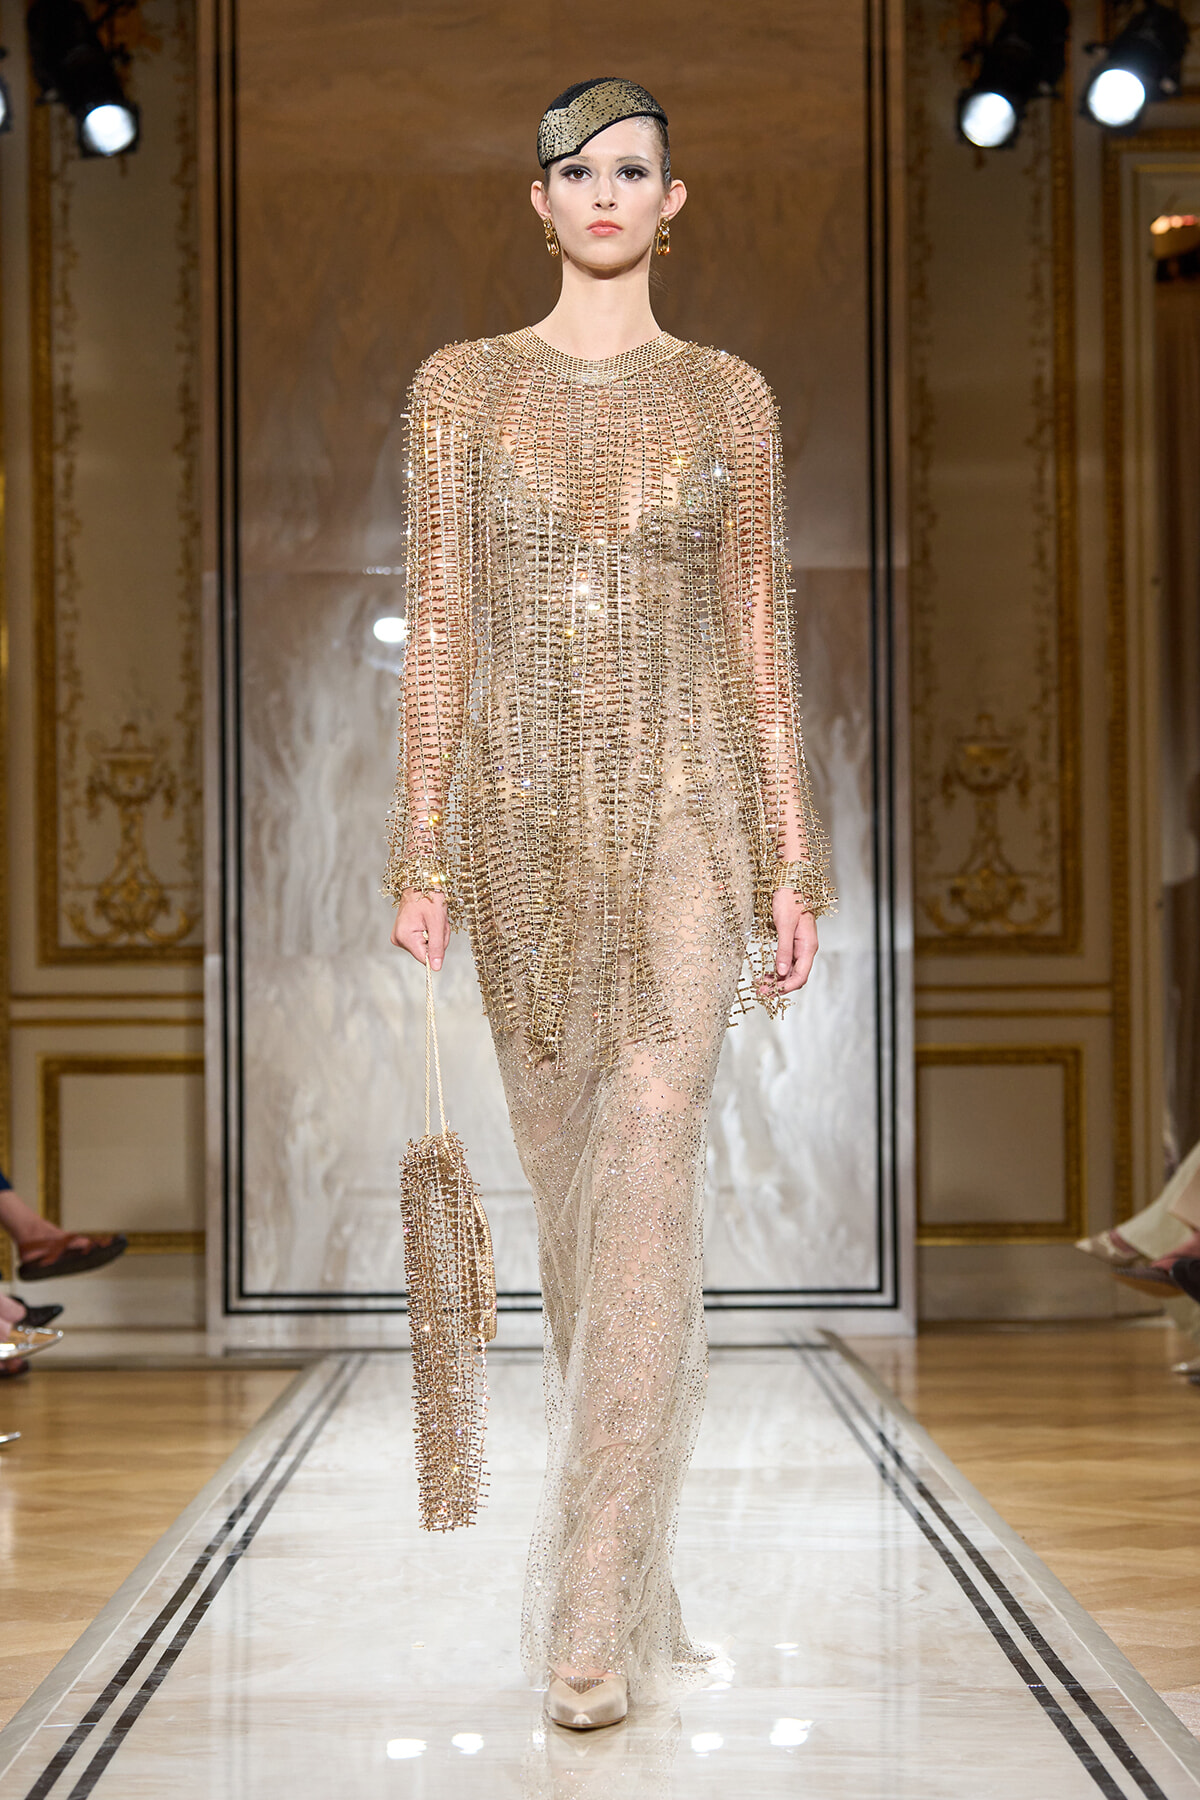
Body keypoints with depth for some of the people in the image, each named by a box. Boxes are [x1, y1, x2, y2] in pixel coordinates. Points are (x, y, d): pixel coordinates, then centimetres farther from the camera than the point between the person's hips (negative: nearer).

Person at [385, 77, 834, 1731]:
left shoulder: (729, 398, 7)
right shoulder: (462, 387, 7)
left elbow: (761, 642, 6)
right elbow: (439, 630, 4)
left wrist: (792, 870, 2)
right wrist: (422, 854, -3)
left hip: (683, 815, -2)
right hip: (523, 814, 2)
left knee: (645, 1182, -14)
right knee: (569, 1188, 9)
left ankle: (597, 1622, -12)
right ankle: (630, 1557, 26)